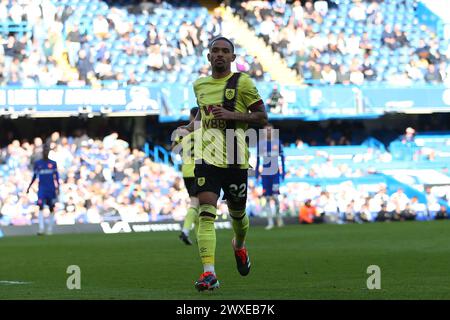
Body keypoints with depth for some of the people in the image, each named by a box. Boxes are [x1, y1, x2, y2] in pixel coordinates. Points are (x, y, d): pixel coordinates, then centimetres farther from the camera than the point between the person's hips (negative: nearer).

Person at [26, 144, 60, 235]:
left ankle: (50, 228, 16)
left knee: (51, 208, 5)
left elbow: (56, 177, 5)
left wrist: (57, 188, -4)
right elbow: (35, 176, 13)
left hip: (51, 189, 1)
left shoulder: (53, 163, 5)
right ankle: (41, 228, -21)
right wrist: (29, 187, 11)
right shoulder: (37, 163, 6)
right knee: (41, 207, -15)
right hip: (42, 189, -1)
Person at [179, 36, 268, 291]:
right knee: (206, 210, -16)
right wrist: (192, 126, 15)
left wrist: (231, 115, -15)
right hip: (207, 155, 2)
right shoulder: (200, 85, 13)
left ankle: (239, 245, 49)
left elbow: (262, 118, -3)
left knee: (237, 212, 12)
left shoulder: (242, 82, -2)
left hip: (235, 156, -2)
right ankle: (209, 273, -23)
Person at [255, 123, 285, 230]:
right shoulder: (260, 143, 4)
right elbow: (258, 159, 9)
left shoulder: (277, 142, 3)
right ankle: (270, 222, 3)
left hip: (275, 172, -1)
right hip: (265, 173, 1)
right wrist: (256, 172, 5)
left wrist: (283, 171, 1)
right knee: (267, 198, -1)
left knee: (275, 196, -12)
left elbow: (282, 157, 6)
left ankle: (278, 215, 15)